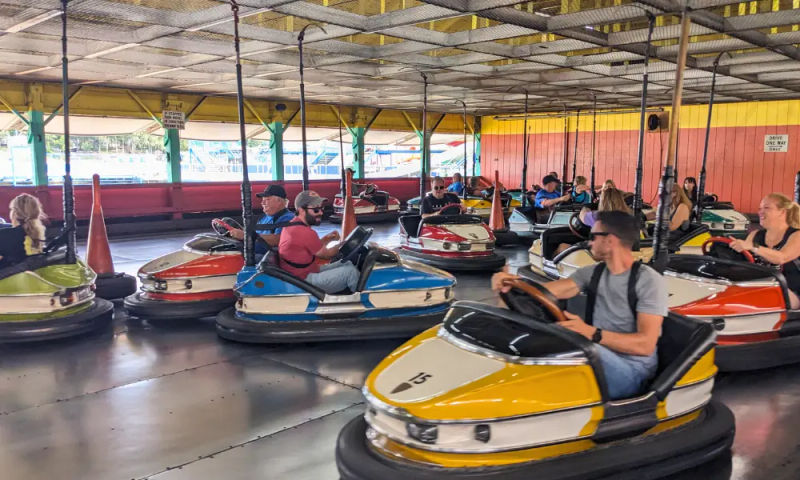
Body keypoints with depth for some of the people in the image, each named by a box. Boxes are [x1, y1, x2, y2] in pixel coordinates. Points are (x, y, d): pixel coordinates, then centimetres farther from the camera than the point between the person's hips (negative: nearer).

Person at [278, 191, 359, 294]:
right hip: (305, 281, -11)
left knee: (347, 264, 14)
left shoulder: (293, 224, 7)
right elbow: (326, 255, -10)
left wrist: (326, 239, 0)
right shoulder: (305, 233, -25)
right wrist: (342, 244, 7)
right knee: (351, 271, -15)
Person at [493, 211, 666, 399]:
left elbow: (645, 344, -19)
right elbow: (546, 291, -4)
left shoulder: (649, 281, -9)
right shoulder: (592, 273, 10)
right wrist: (514, 282, -26)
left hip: (633, 370, -6)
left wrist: (591, 333, -33)